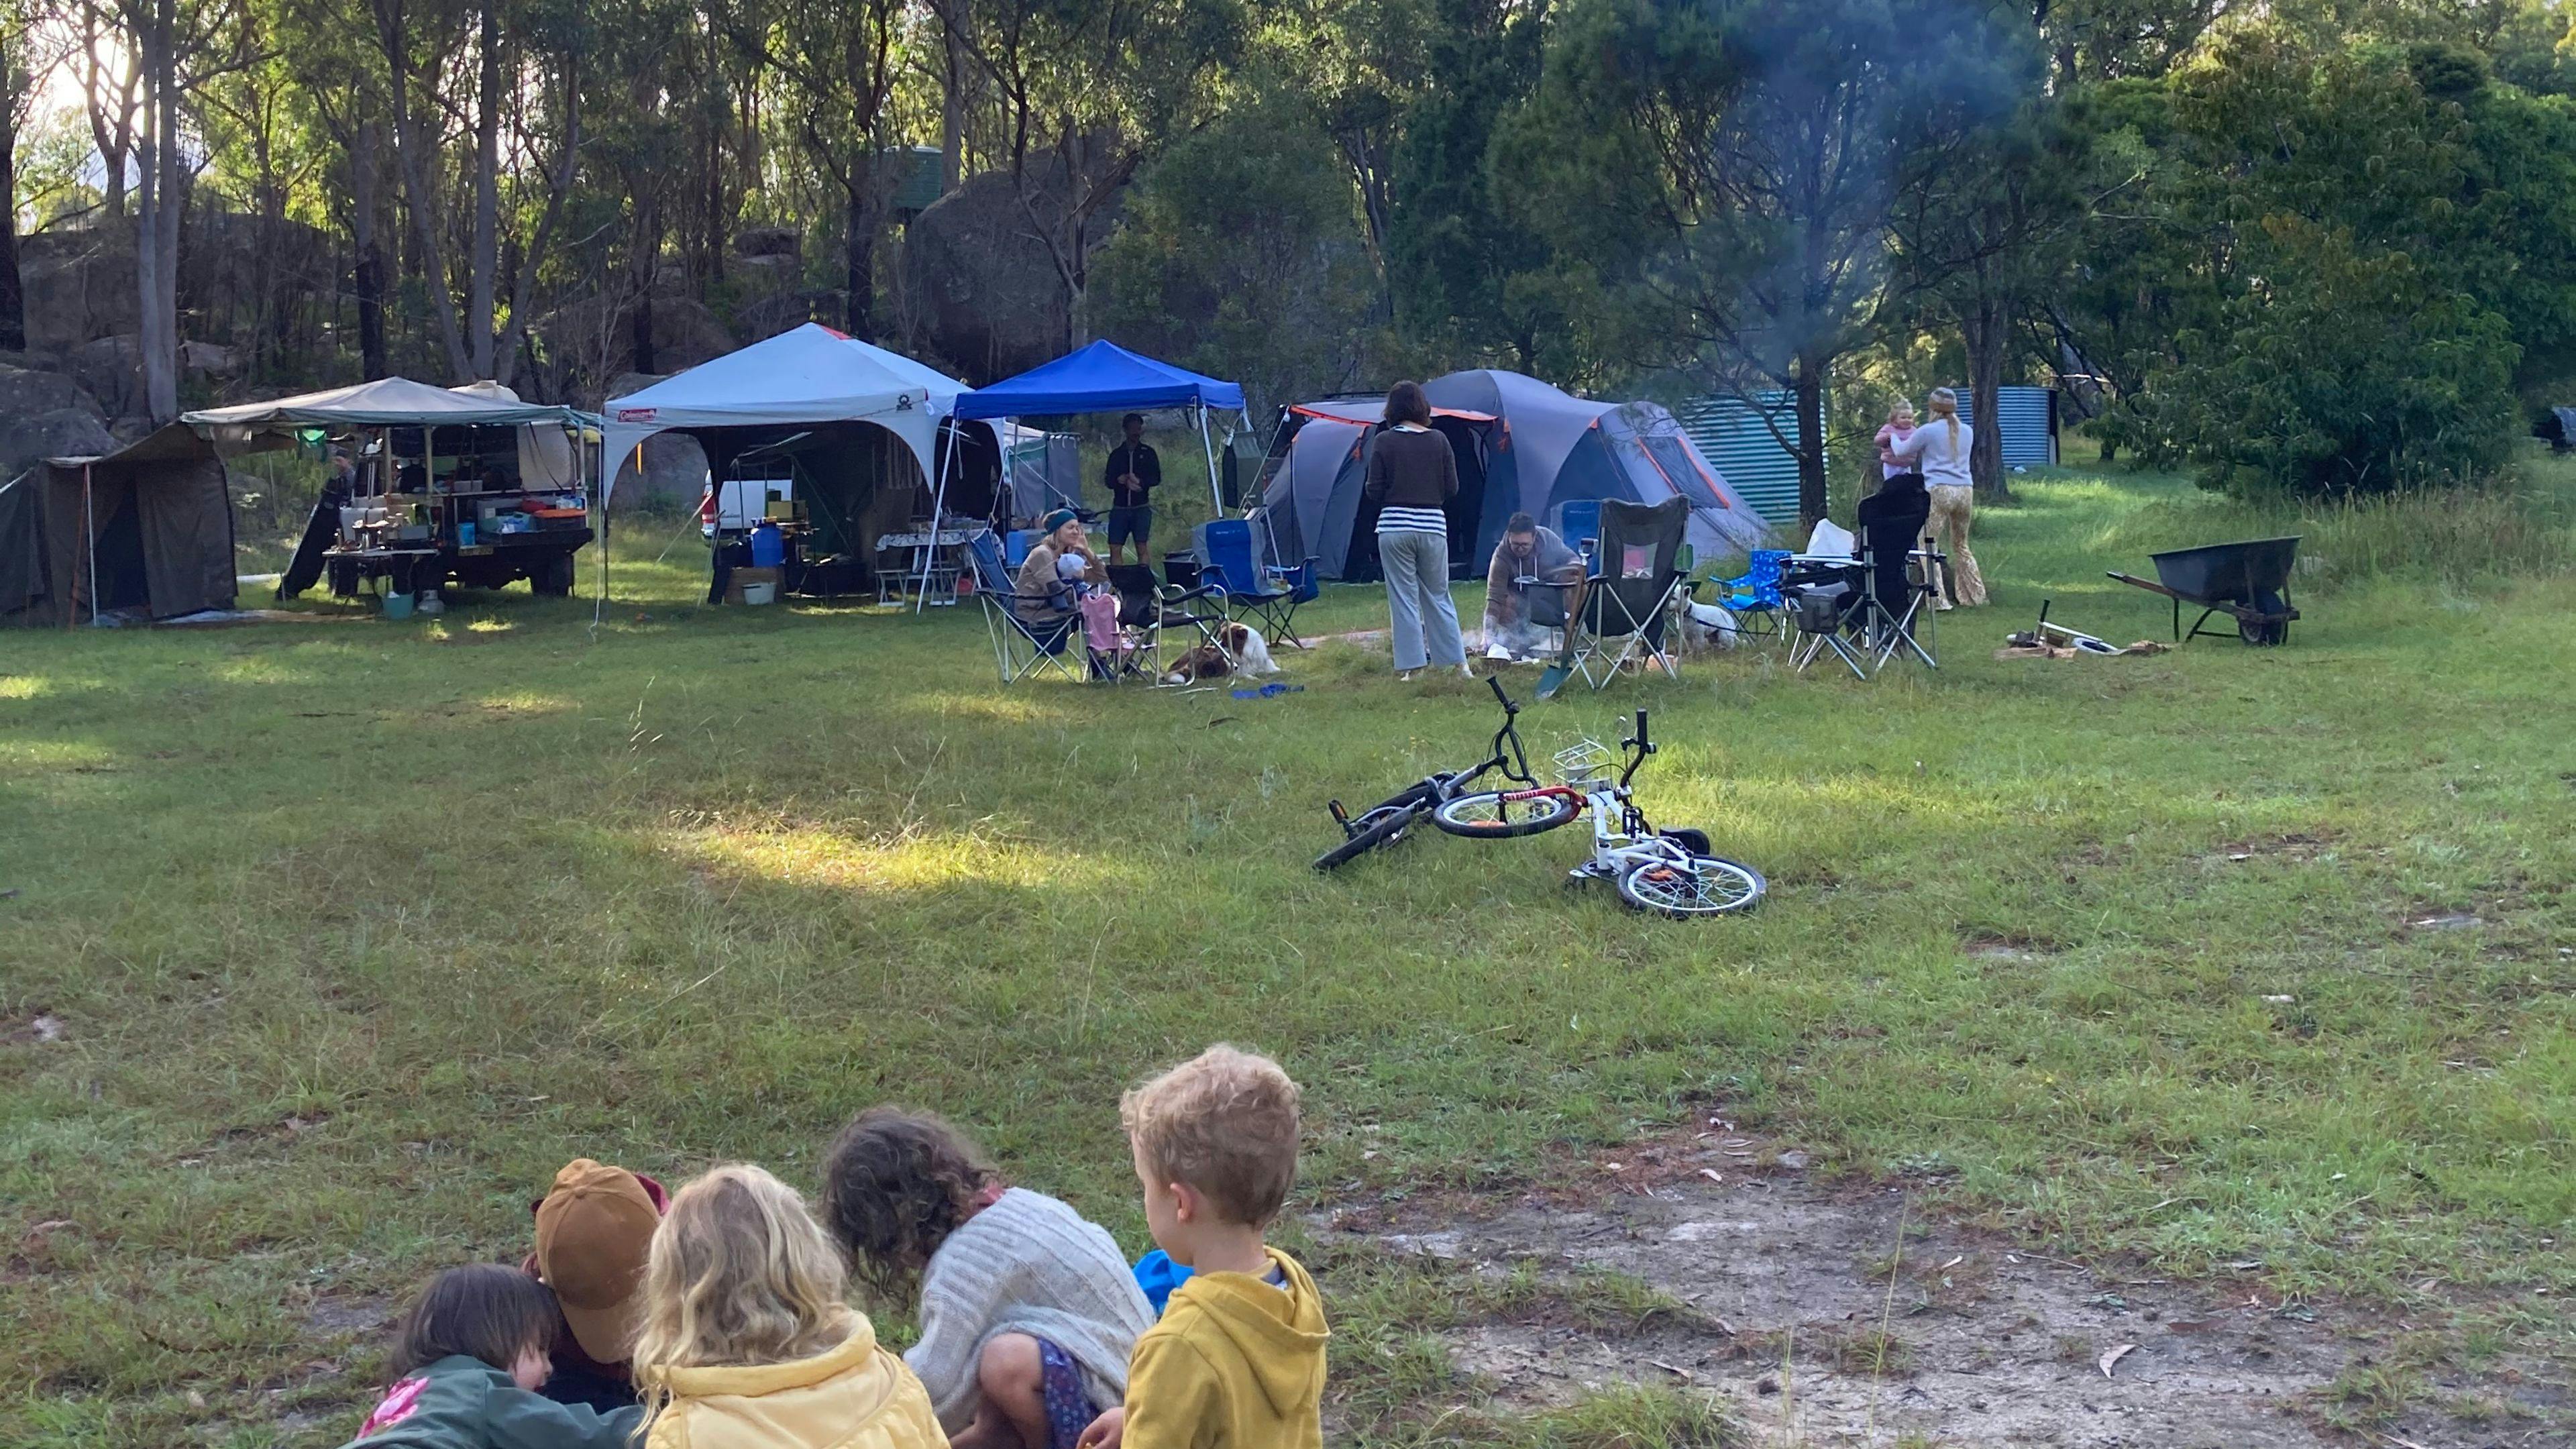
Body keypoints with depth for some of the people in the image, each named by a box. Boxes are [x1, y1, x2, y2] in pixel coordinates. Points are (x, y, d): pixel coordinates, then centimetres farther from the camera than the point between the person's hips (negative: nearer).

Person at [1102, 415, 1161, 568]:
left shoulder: (1148, 452, 8)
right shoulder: (1116, 454, 12)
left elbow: (1156, 479, 1)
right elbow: (1109, 481, 6)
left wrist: (1139, 482, -15)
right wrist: (1123, 480, -14)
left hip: (1141, 507, -2)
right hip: (1119, 508, 2)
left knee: (1141, 548, -8)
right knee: (1114, 549, -2)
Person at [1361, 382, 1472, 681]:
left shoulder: (1384, 442, -4)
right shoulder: (1439, 441, 1)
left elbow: (1374, 491, -4)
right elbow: (1452, 489, 4)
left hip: (1395, 529, -2)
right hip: (1433, 526, 2)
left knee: (1403, 598, 4)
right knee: (1438, 596, 14)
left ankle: (1412, 667, 3)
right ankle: (1457, 662, 15)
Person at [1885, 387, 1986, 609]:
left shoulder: (1928, 431, -3)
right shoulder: (1967, 432, 13)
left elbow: (1902, 452, 10)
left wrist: (1893, 440, 33)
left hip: (1938, 491, -6)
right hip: (1965, 491, 6)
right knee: (1960, 546, 18)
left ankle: (1937, 599, -12)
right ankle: (1973, 596, 20)